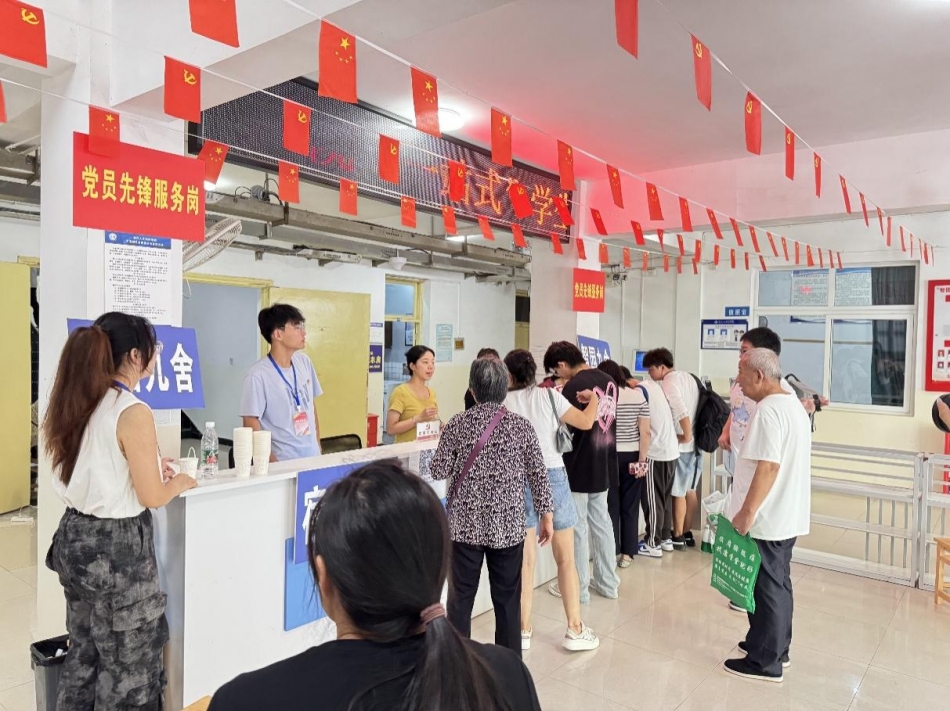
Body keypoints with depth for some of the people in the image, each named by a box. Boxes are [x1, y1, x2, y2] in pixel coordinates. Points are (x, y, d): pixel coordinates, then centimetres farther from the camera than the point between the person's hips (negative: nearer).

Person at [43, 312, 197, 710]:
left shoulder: (74, 405, 3)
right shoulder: (133, 413, -21)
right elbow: (152, 498, -18)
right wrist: (179, 482, 1)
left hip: (75, 536, 8)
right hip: (116, 545, -8)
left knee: (84, 652, 24)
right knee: (128, 664, 10)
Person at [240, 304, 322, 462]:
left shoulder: (304, 361, 4)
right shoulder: (258, 375, -14)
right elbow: (251, 426, -12)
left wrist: (318, 446, 11)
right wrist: (273, 464, -15)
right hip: (282, 462, -5)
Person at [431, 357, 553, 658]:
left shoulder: (458, 423, -6)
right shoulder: (521, 425, -5)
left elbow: (438, 470, -3)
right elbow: (538, 475, -3)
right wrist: (547, 515, 6)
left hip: (465, 524, 0)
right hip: (507, 526, 0)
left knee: (460, 596, 11)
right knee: (507, 599, 11)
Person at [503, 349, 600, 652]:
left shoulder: (502, 403, -1)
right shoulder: (548, 395, -2)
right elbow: (585, 422, 0)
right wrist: (594, 399, 20)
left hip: (517, 481, 1)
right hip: (552, 477, -1)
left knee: (525, 560, 10)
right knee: (566, 559, 11)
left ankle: (523, 631, 19)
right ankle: (575, 630, 19)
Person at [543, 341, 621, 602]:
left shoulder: (573, 386, -19)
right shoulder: (608, 380, 6)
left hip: (579, 467, -8)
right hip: (604, 465, 8)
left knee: (577, 527, 4)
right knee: (601, 521, 16)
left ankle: (578, 588, 15)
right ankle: (608, 582, 26)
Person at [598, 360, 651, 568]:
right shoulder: (639, 395, 0)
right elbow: (645, 431, -4)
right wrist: (642, 459, -1)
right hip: (632, 456, 2)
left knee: (610, 507, 7)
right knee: (630, 507, 10)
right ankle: (627, 554, 15)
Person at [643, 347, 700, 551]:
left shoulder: (667, 383, -15)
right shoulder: (688, 376, 11)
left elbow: (682, 412, -26)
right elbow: (691, 407, 12)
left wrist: (686, 436, -19)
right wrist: (691, 436, 13)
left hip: (682, 445, -8)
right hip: (696, 443, 8)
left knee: (678, 492, 3)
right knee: (689, 490, 15)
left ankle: (678, 537, 12)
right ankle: (687, 534, 24)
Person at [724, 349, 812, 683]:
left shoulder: (768, 410, -21)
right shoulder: (794, 405, 11)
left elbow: (768, 467, -26)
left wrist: (747, 512, -22)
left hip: (766, 518, -10)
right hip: (787, 515, 10)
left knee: (766, 586, 2)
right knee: (778, 583, 19)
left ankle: (765, 662, 14)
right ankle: (776, 647, 33)